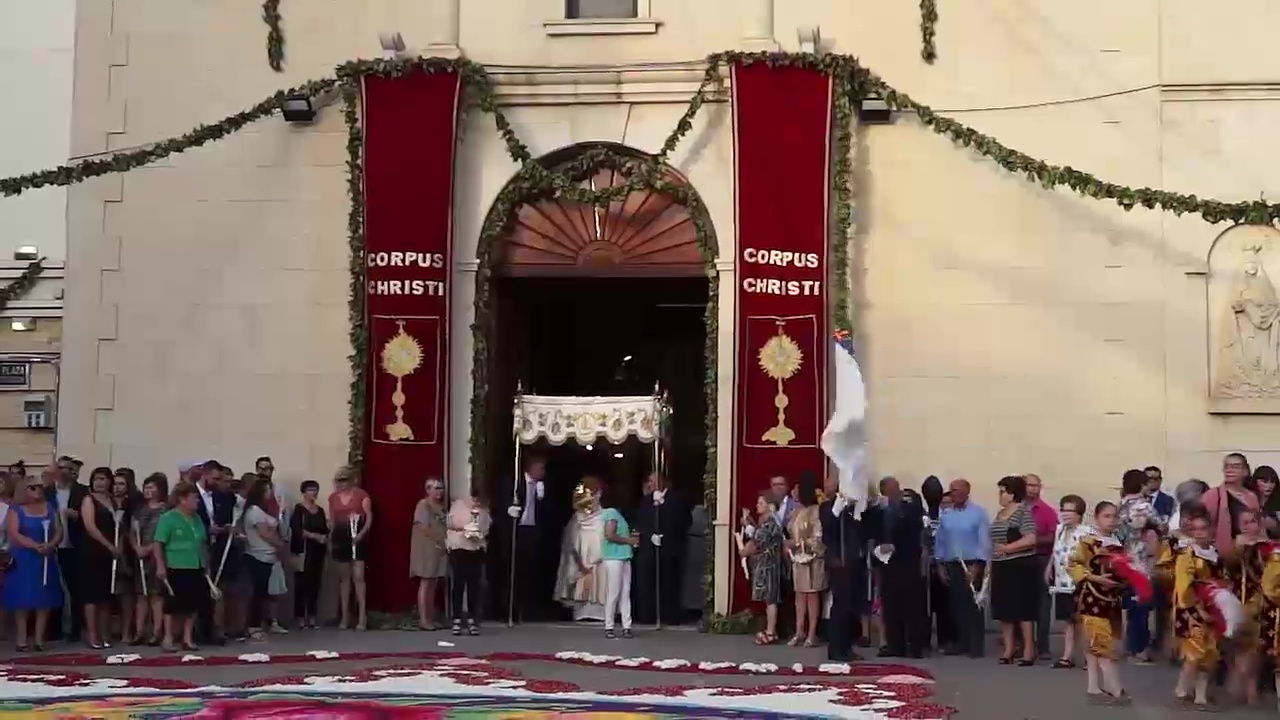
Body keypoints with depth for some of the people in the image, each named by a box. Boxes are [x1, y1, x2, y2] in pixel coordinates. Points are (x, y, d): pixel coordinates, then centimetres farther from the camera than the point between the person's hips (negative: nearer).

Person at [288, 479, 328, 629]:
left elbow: (325, 530, 13)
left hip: (318, 552, 5)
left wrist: (325, 538, -7)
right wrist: (315, 536, -18)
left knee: (315, 583, 4)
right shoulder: (299, 509, -3)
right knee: (301, 583, -6)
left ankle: (312, 617, 9)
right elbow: (298, 530, -14)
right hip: (303, 551, -5)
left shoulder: (320, 510, 14)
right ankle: (300, 617, -2)